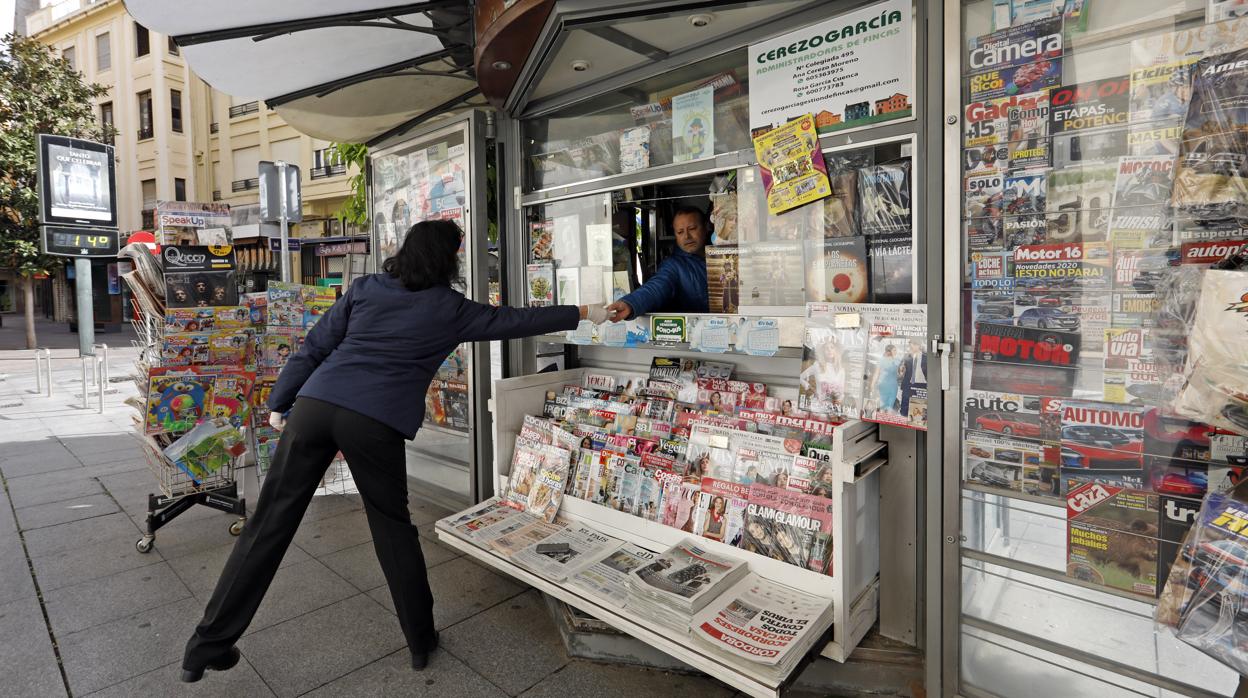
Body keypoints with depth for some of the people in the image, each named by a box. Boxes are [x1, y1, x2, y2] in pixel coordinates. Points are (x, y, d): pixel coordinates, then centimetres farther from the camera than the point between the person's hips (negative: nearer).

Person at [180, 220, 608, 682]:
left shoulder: (365, 288, 16)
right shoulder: (449, 308, 8)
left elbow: (314, 348, 15)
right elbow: (514, 321, 14)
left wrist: (279, 403, 22)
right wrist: (583, 314, 22)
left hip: (315, 405, 4)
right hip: (374, 422, -3)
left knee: (270, 523, 12)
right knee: (392, 527, 13)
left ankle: (209, 644, 25)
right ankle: (420, 640, 26)